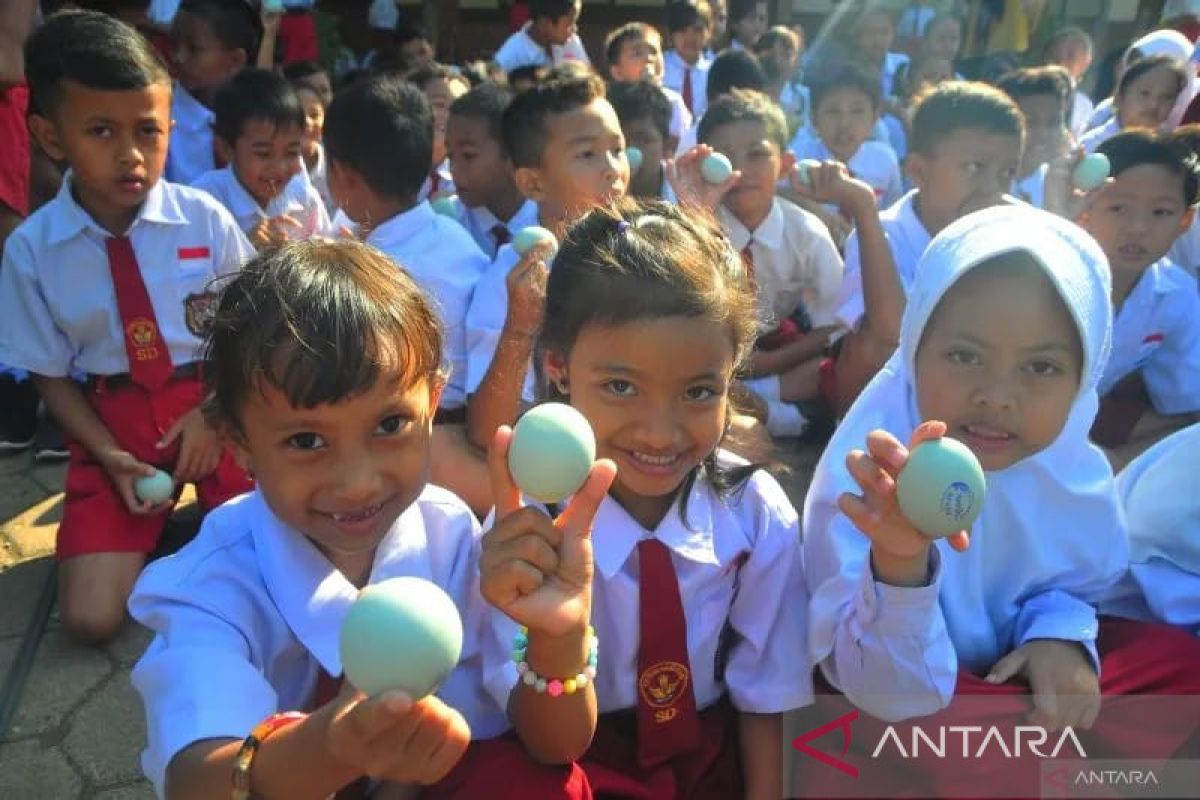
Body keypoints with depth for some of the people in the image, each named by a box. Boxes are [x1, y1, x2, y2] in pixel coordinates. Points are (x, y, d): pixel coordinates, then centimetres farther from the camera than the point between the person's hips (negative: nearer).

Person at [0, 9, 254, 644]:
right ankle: (151, 518, 19)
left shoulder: (205, 218, -10)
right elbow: (51, 375, 1)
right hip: (115, 424, 1)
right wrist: (112, 458, -12)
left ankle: (195, 523, 15)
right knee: (91, 617, -9)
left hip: (217, 407, 0)